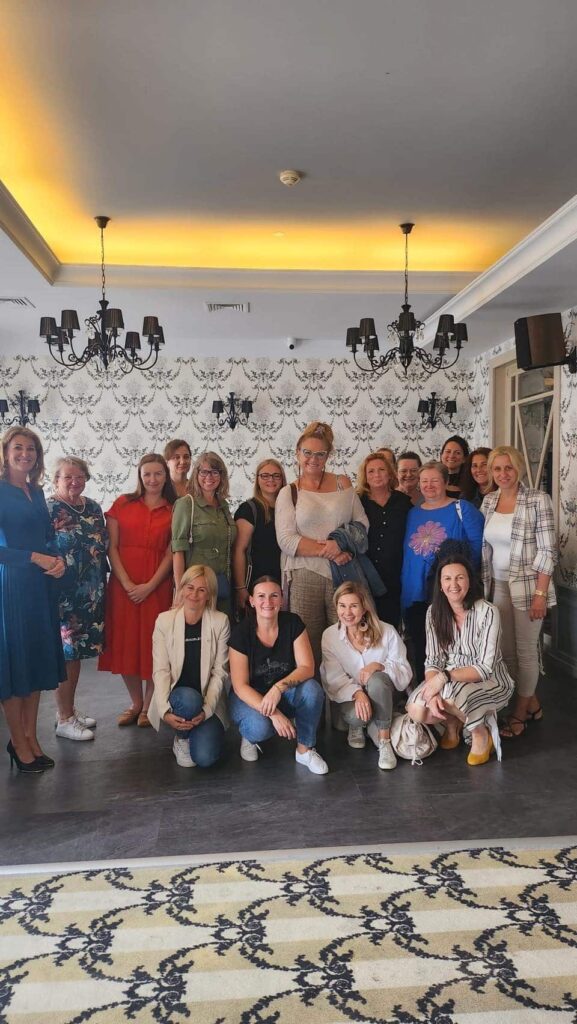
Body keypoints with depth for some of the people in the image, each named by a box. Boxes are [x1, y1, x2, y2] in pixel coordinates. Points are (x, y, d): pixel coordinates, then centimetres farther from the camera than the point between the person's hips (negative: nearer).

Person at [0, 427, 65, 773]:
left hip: (42, 586, 7)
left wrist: (59, 560, -5)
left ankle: (31, 738, 23)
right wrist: (35, 558, -15)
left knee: (38, 660, 11)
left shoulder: (37, 493, 11)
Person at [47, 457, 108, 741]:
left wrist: (101, 584, 12)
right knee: (66, 653, 0)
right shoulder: (49, 509, -9)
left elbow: (104, 544, 16)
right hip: (63, 593, -6)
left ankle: (69, 709, 28)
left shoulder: (93, 507, 11)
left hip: (91, 593, 6)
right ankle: (64, 720, 12)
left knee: (78, 651, 14)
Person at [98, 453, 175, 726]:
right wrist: (126, 583, -10)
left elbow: (171, 554, -1)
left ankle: (149, 705, 18)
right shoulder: (123, 503, 6)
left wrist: (149, 586, -12)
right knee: (125, 642, 6)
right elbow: (112, 547, 0)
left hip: (156, 586, -1)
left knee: (153, 643, 3)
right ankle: (136, 702, 22)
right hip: (123, 584, 1)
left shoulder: (173, 511, 4)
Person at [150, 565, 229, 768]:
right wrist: (165, 711, -20)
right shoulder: (164, 620, -4)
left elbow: (220, 672, -5)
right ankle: (181, 739, -1)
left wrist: (206, 710, -16)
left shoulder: (220, 622, -4)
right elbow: (161, 670, -7)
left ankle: (201, 731, 16)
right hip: (176, 698, 0)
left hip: (208, 704, 0)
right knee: (189, 698, -35)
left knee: (205, 758, -21)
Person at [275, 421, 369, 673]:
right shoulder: (288, 493, 8)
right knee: (308, 645, -2)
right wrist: (327, 550, -12)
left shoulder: (343, 484, 13)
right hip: (305, 577, -1)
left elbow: (362, 523, 11)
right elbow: (286, 540, -3)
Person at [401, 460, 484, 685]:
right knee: (421, 652, 12)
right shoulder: (412, 514, 13)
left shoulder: (461, 509, -2)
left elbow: (478, 543, -9)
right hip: (416, 596, 5)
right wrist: (405, 588, 9)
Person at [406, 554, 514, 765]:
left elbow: (485, 668, -22)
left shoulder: (487, 612, -21)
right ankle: (453, 721, 12)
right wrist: (433, 691, -26)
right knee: (417, 711, -22)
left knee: (450, 694, -35)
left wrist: (445, 676, -33)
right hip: (450, 680, 4)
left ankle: (481, 734, -4)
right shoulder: (434, 612, -7)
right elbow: (433, 660, -6)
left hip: (490, 681, -4)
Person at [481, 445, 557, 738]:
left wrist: (540, 594, -17)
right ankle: (531, 703, 31)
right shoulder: (488, 501, 5)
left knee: (525, 650, 5)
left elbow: (547, 551, -14)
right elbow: (484, 547, 9)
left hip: (527, 586, -6)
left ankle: (520, 713, 21)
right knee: (506, 650, 12)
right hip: (497, 586, 6)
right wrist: (484, 584, 6)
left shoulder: (538, 499, -12)